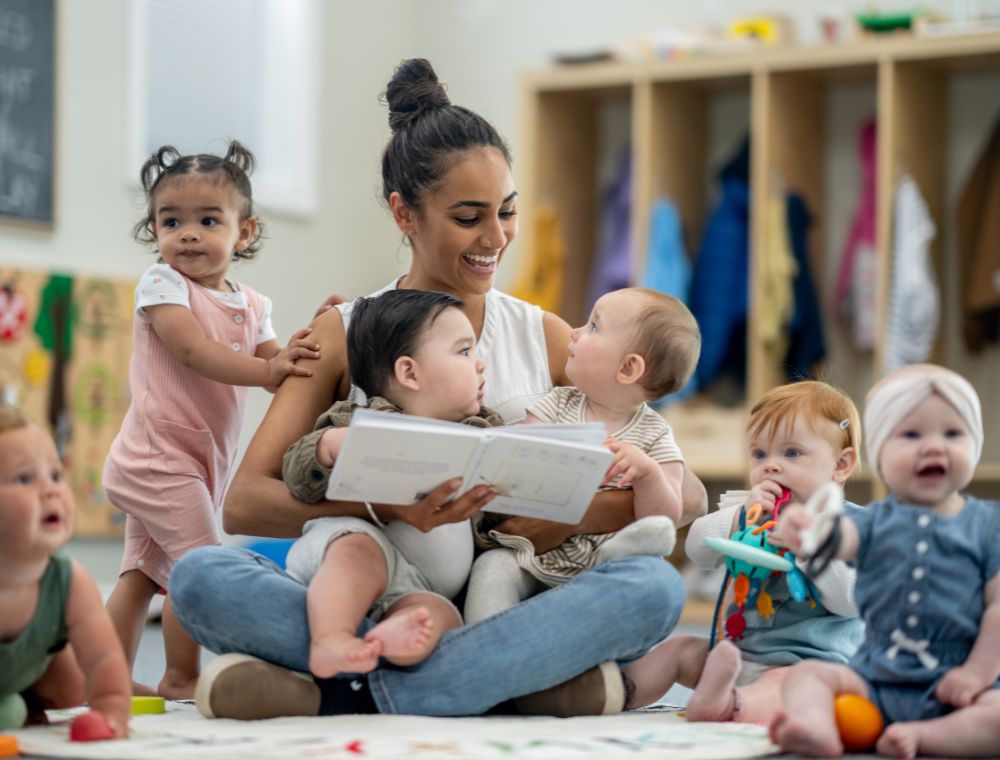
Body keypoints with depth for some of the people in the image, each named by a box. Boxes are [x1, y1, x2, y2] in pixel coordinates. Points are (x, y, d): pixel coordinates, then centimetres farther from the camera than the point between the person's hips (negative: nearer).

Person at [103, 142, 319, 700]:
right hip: (160, 455, -8)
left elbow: (278, 368, 5)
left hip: (200, 461, 8)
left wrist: (313, 338, -14)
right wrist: (266, 370, -34)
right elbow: (192, 349, -24)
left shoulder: (252, 306, 10)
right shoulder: (161, 283, -10)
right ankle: (181, 678, -1)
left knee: (142, 574, 13)